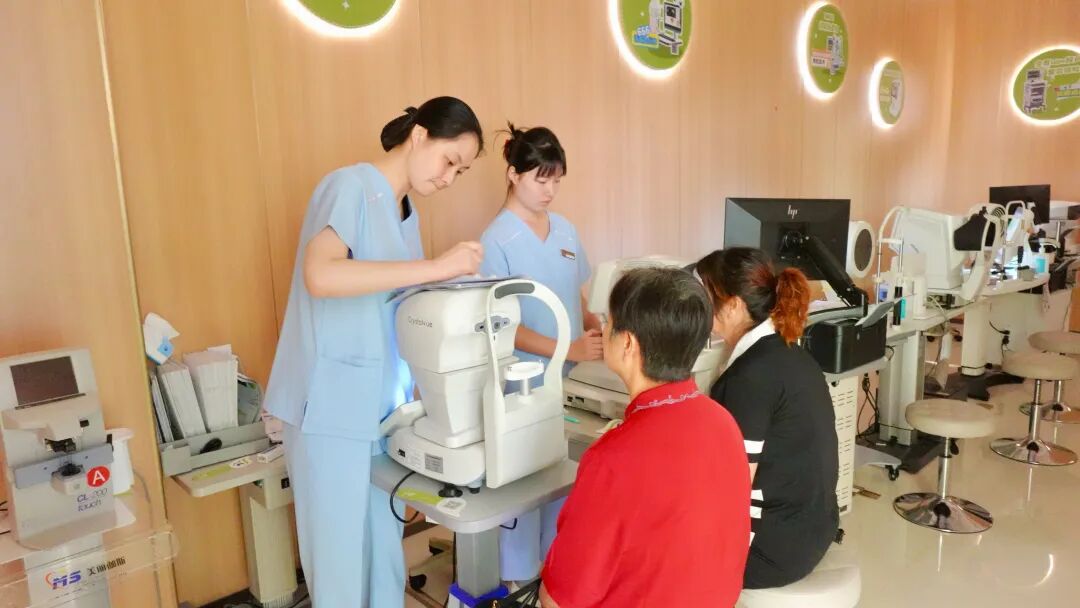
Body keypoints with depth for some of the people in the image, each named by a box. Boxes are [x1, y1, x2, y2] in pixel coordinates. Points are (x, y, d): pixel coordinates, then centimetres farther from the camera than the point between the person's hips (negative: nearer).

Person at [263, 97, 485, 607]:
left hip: (384, 403, 7)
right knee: (341, 553, 6)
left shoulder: (408, 214, 13)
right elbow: (320, 276, -29)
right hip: (333, 403, -7)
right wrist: (436, 267, -29)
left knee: (386, 546, 15)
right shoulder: (350, 187, -11)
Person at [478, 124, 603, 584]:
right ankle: (519, 578, 28)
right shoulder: (498, 240, -14)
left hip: (564, 379, 6)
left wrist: (594, 324, -7)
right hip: (523, 382, -6)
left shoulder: (565, 230, 5)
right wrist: (570, 349, -25)